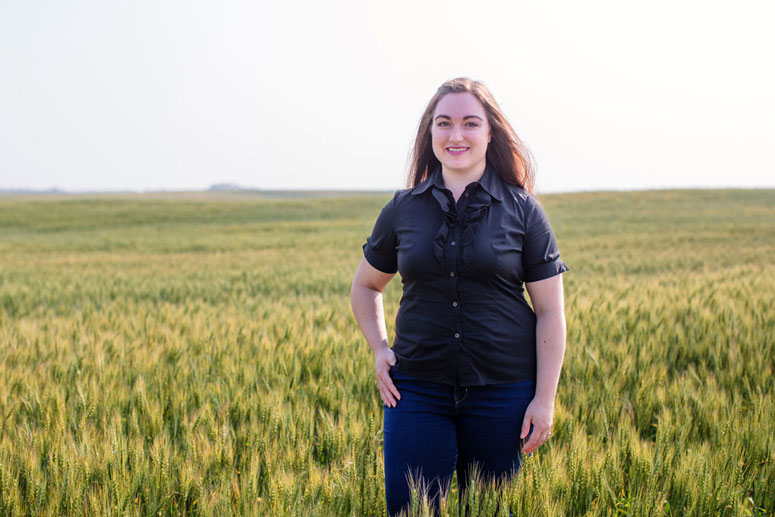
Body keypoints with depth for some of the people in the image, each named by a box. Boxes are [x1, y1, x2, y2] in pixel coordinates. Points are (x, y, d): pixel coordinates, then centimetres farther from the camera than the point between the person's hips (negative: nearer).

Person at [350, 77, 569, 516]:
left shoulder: (522, 211, -1)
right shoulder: (403, 209, 5)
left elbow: (551, 311, -1)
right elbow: (365, 287, 20)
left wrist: (545, 399, -6)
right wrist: (379, 349, 5)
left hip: (502, 392, -1)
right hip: (418, 389, 1)